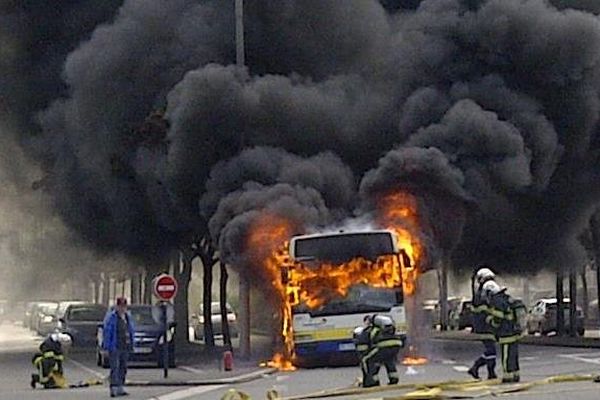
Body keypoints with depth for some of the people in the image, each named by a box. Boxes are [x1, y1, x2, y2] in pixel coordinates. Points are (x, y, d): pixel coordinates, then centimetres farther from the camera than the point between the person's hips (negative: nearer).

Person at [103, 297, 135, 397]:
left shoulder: (128, 317, 14)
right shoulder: (111, 317, -6)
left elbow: (132, 331, 21)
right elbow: (106, 332, -9)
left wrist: (131, 344, 13)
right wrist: (106, 346, -14)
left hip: (125, 347, 7)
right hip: (114, 347, -7)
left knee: (123, 368, 11)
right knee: (115, 368, -13)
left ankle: (120, 388, 18)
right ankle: (113, 389, -18)